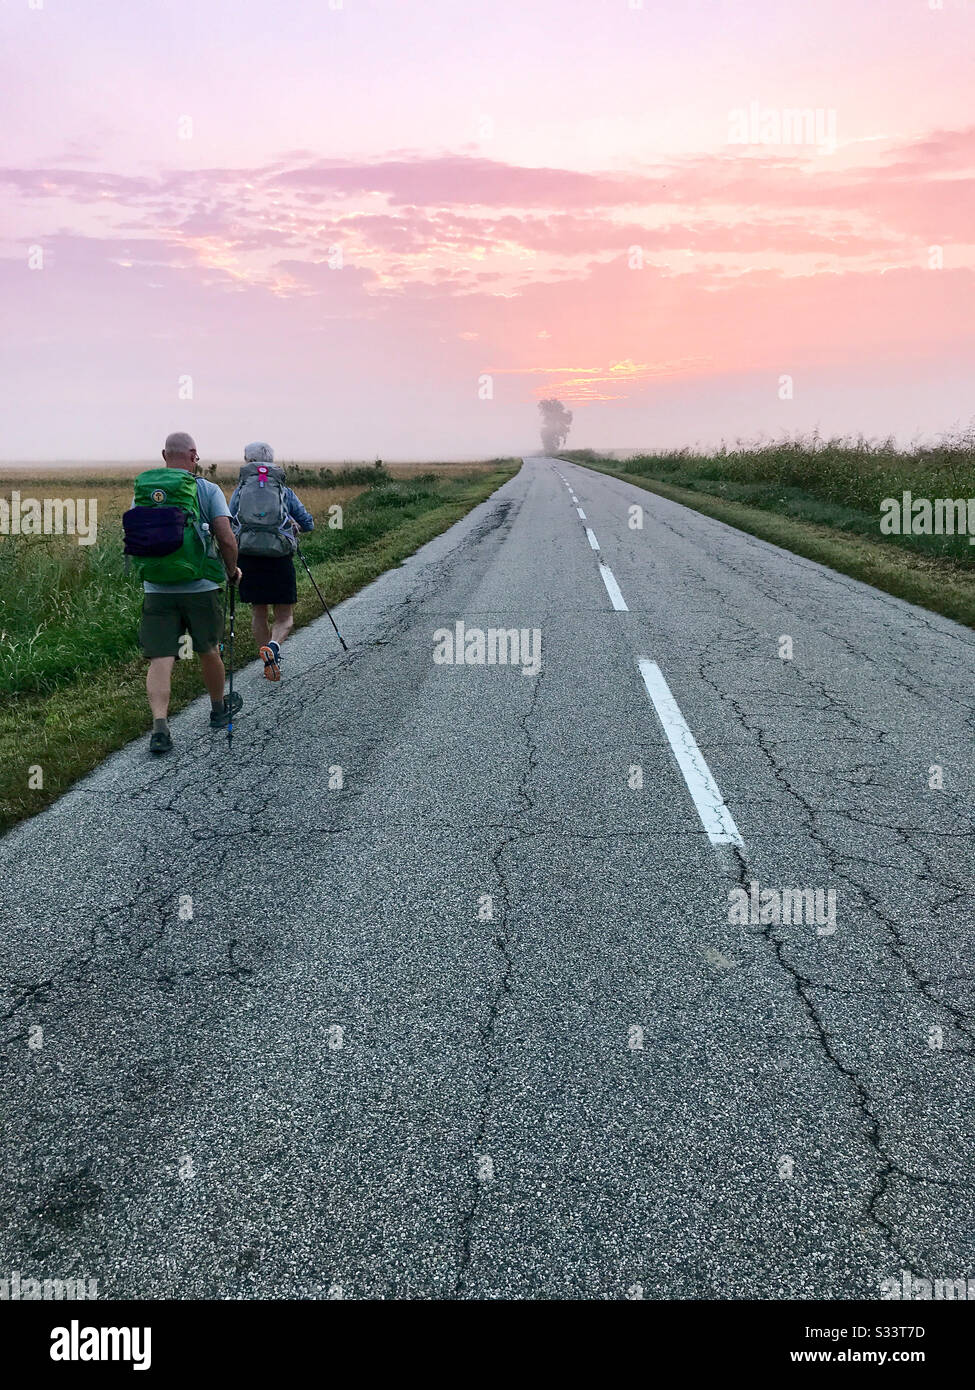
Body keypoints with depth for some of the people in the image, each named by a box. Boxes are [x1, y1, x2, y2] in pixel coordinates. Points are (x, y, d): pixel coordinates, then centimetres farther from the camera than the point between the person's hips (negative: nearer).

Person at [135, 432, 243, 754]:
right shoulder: (208, 490, -3)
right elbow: (226, 538, -10)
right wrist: (232, 571, 6)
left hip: (157, 589, 1)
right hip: (201, 586, -1)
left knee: (159, 659, 0)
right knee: (208, 651, 17)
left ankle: (159, 724, -15)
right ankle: (219, 710, 36)